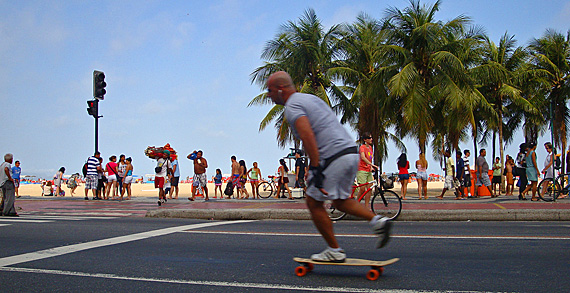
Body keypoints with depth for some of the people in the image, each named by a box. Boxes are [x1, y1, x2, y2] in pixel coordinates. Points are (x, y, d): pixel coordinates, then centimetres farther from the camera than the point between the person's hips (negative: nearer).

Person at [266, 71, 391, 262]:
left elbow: (308, 135, -22)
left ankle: (335, 252, 10)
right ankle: (378, 221, 8)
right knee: (340, 200, 24)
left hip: (334, 157, -9)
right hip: (352, 152, 10)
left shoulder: (292, 106, -6)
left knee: (314, 203, 5)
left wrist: (316, 168, -25)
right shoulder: (310, 98, 23)